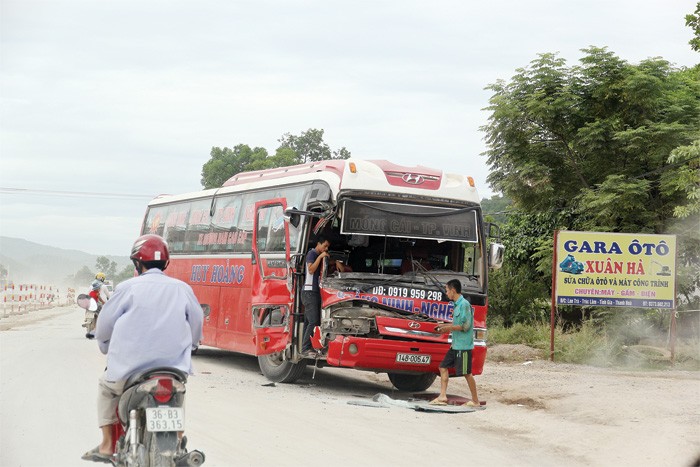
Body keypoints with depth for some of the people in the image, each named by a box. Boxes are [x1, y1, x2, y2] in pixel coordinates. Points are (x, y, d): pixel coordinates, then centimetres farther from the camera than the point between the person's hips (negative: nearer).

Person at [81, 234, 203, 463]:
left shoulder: (129, 287, -3)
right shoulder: (182, 289, 3)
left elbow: (104, 326, 5)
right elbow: (196, 329, 11)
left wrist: (106, 346, 27)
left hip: (129, 371, -2)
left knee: (106, 385, 29)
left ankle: (107, 446, 23)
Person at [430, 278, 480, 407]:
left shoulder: (464, 304, -15)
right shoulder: (457, 305, 13)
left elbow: (465, 326, -19)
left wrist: (448, 328, -14)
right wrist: (444, 325, 14)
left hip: (464, 345, -10)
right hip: (455, 345, 10)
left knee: (467, 372, -3)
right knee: (443, 367, 9)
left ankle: (475, 400, 6)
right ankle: (442, 397, 11)